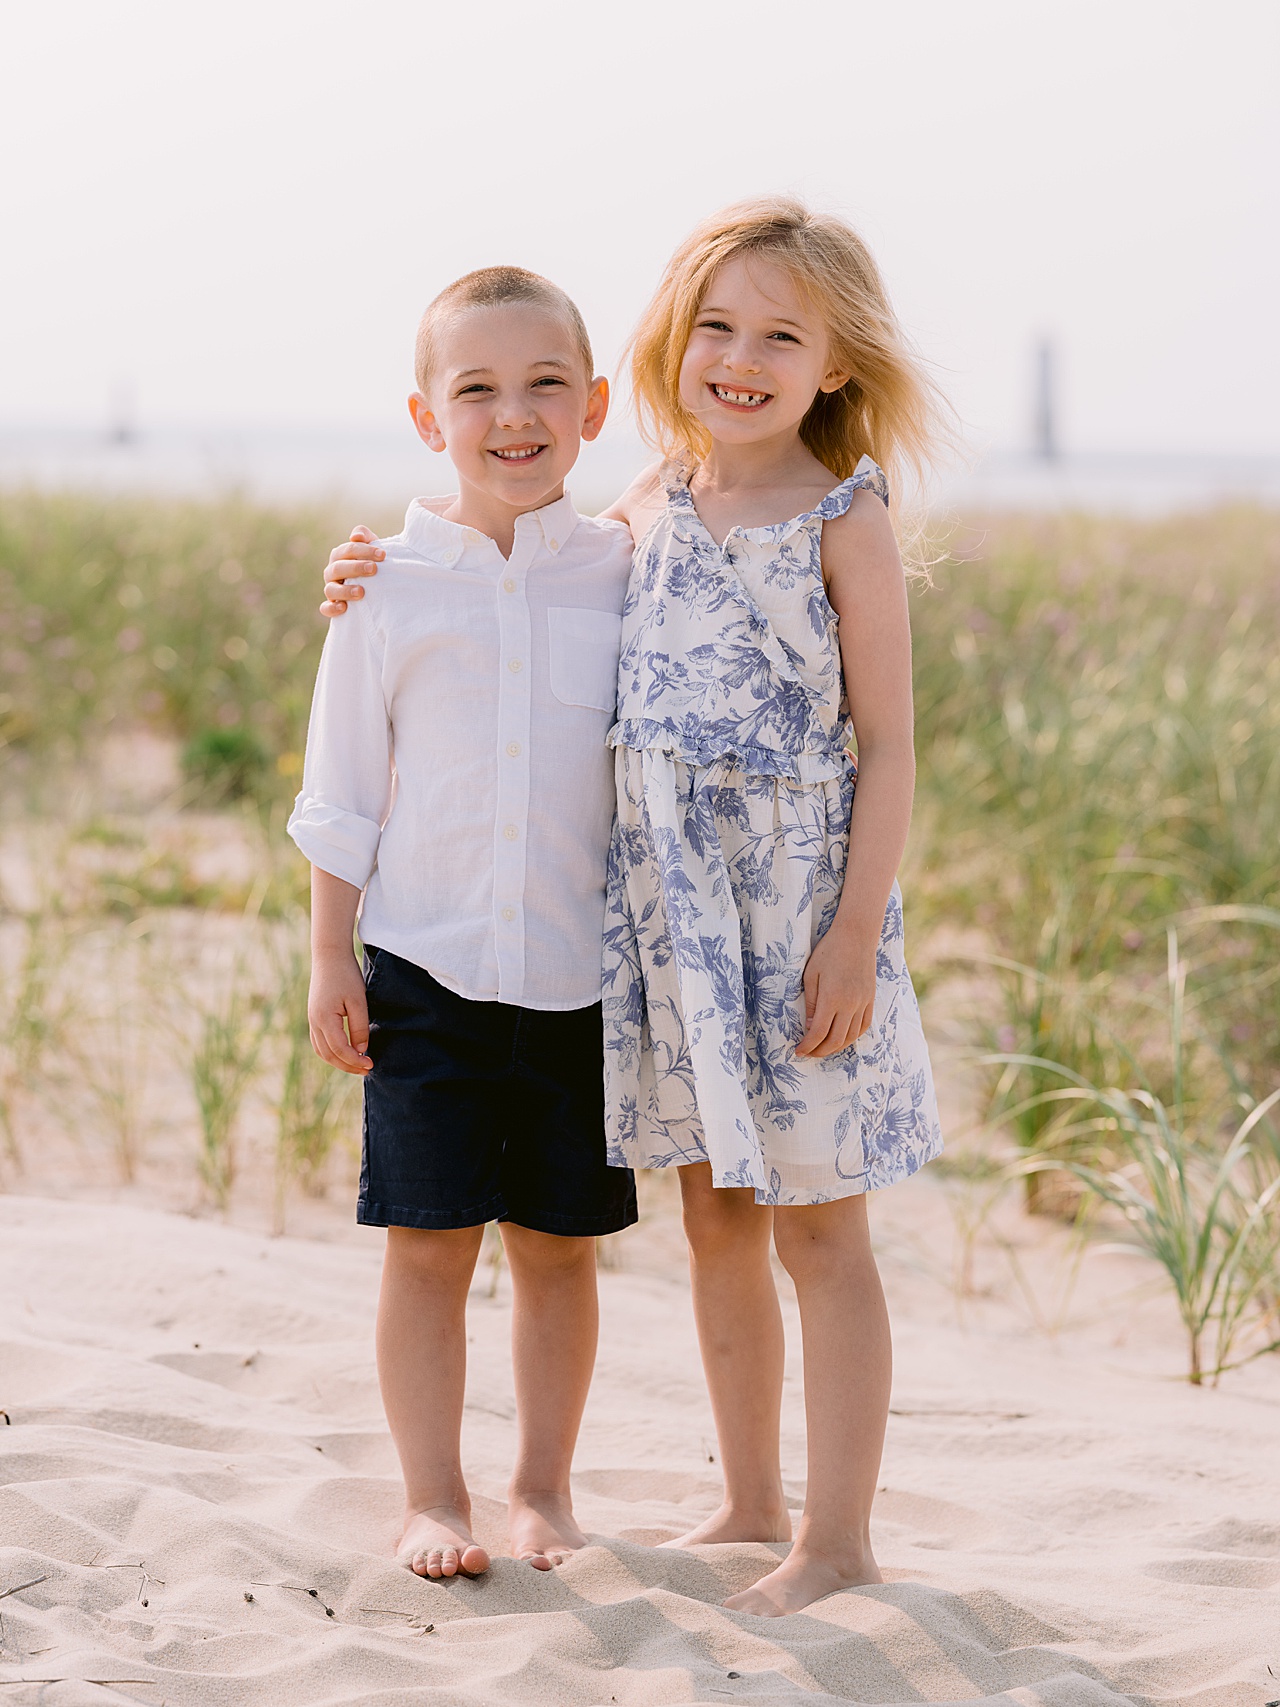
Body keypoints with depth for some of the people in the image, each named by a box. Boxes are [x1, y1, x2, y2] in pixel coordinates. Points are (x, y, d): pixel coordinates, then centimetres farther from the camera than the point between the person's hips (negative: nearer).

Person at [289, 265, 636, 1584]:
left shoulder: (625, 578, 2)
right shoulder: (393, 588, -1)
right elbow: (343, 792, 4)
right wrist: (329, 960, 1)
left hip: (581, 970, 1)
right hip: (426, 966, -1)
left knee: (558, 1246, 8)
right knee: (428, 1243, 1)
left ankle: (544, 1487, 22)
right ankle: (433, 1499, 14)